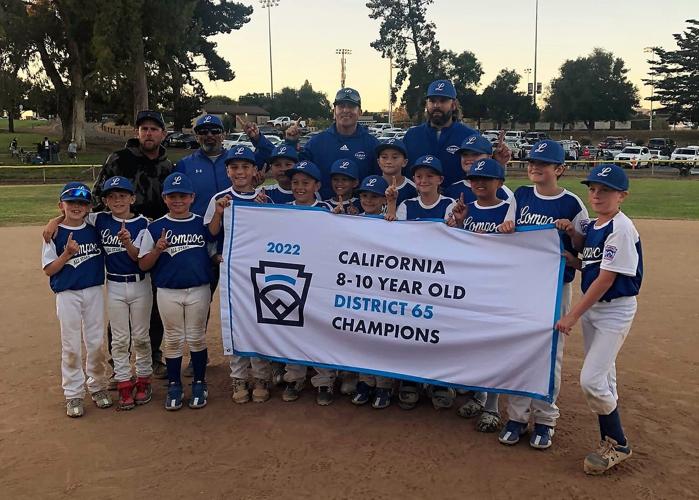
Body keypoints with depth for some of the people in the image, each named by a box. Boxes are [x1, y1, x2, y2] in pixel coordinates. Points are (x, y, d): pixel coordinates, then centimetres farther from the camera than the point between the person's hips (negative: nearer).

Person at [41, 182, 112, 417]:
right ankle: (73, 394, 16)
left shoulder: (95, 230, 3)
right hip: (67, 295, -2)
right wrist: (67, 253, -21)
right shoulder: (55, 235, -5)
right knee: (71, 346, 5)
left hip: (94, 292, 3)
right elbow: (48, 269, -6)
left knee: (96, 343, 10)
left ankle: (97, 386, 26)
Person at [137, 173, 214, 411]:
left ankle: (199, 384, 24)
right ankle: (174, 385, 24)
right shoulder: (155, 228, -1)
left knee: (197, 337, 10)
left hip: (199, 290, 0)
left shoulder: (203, 224, 0)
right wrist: (157, 249, -19)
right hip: (168, 292, 0)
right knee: (173, 339, 11)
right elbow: (143, 265, 0)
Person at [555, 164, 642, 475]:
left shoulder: (621, 228, -18)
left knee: (591, 380, -11)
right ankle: (610, 442, 26)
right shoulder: (592, 226, 8)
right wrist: (572, 236, -2)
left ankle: (618, 445, 8)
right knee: (603, 378, 14)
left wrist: (573, 315, -18)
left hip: (615, 309, -8)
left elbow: (606, 279, -20)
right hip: (591, 307, 8)